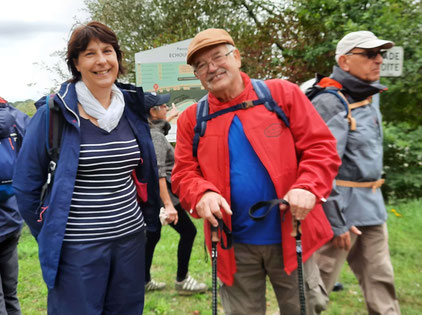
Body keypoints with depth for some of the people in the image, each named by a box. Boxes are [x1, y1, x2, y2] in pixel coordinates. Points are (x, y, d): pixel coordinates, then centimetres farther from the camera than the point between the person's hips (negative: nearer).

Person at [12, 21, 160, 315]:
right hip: (76, 248, -4)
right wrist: (50, 238, 1)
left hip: (131, 240, 4)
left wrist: (146, 220, 10)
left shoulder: (133, 108, 3)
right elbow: (27, 184, -2)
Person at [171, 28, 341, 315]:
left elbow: (320, 147, -4)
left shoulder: (283, 94, -2)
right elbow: (184, 174, 2)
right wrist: (202, 195, -19)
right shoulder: (191, 119, 3)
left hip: (291, 238, -1)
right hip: (233, 245, 2)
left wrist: (307, 187, -21)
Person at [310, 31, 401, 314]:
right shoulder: (330, 103, -17)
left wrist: (374, 201, 20)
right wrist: (335, 221, -20)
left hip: (372, 205, 9)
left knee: (381, 280, 16)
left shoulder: (369, 97, 12)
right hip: (342, 205, -8)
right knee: (318, 282, 5)